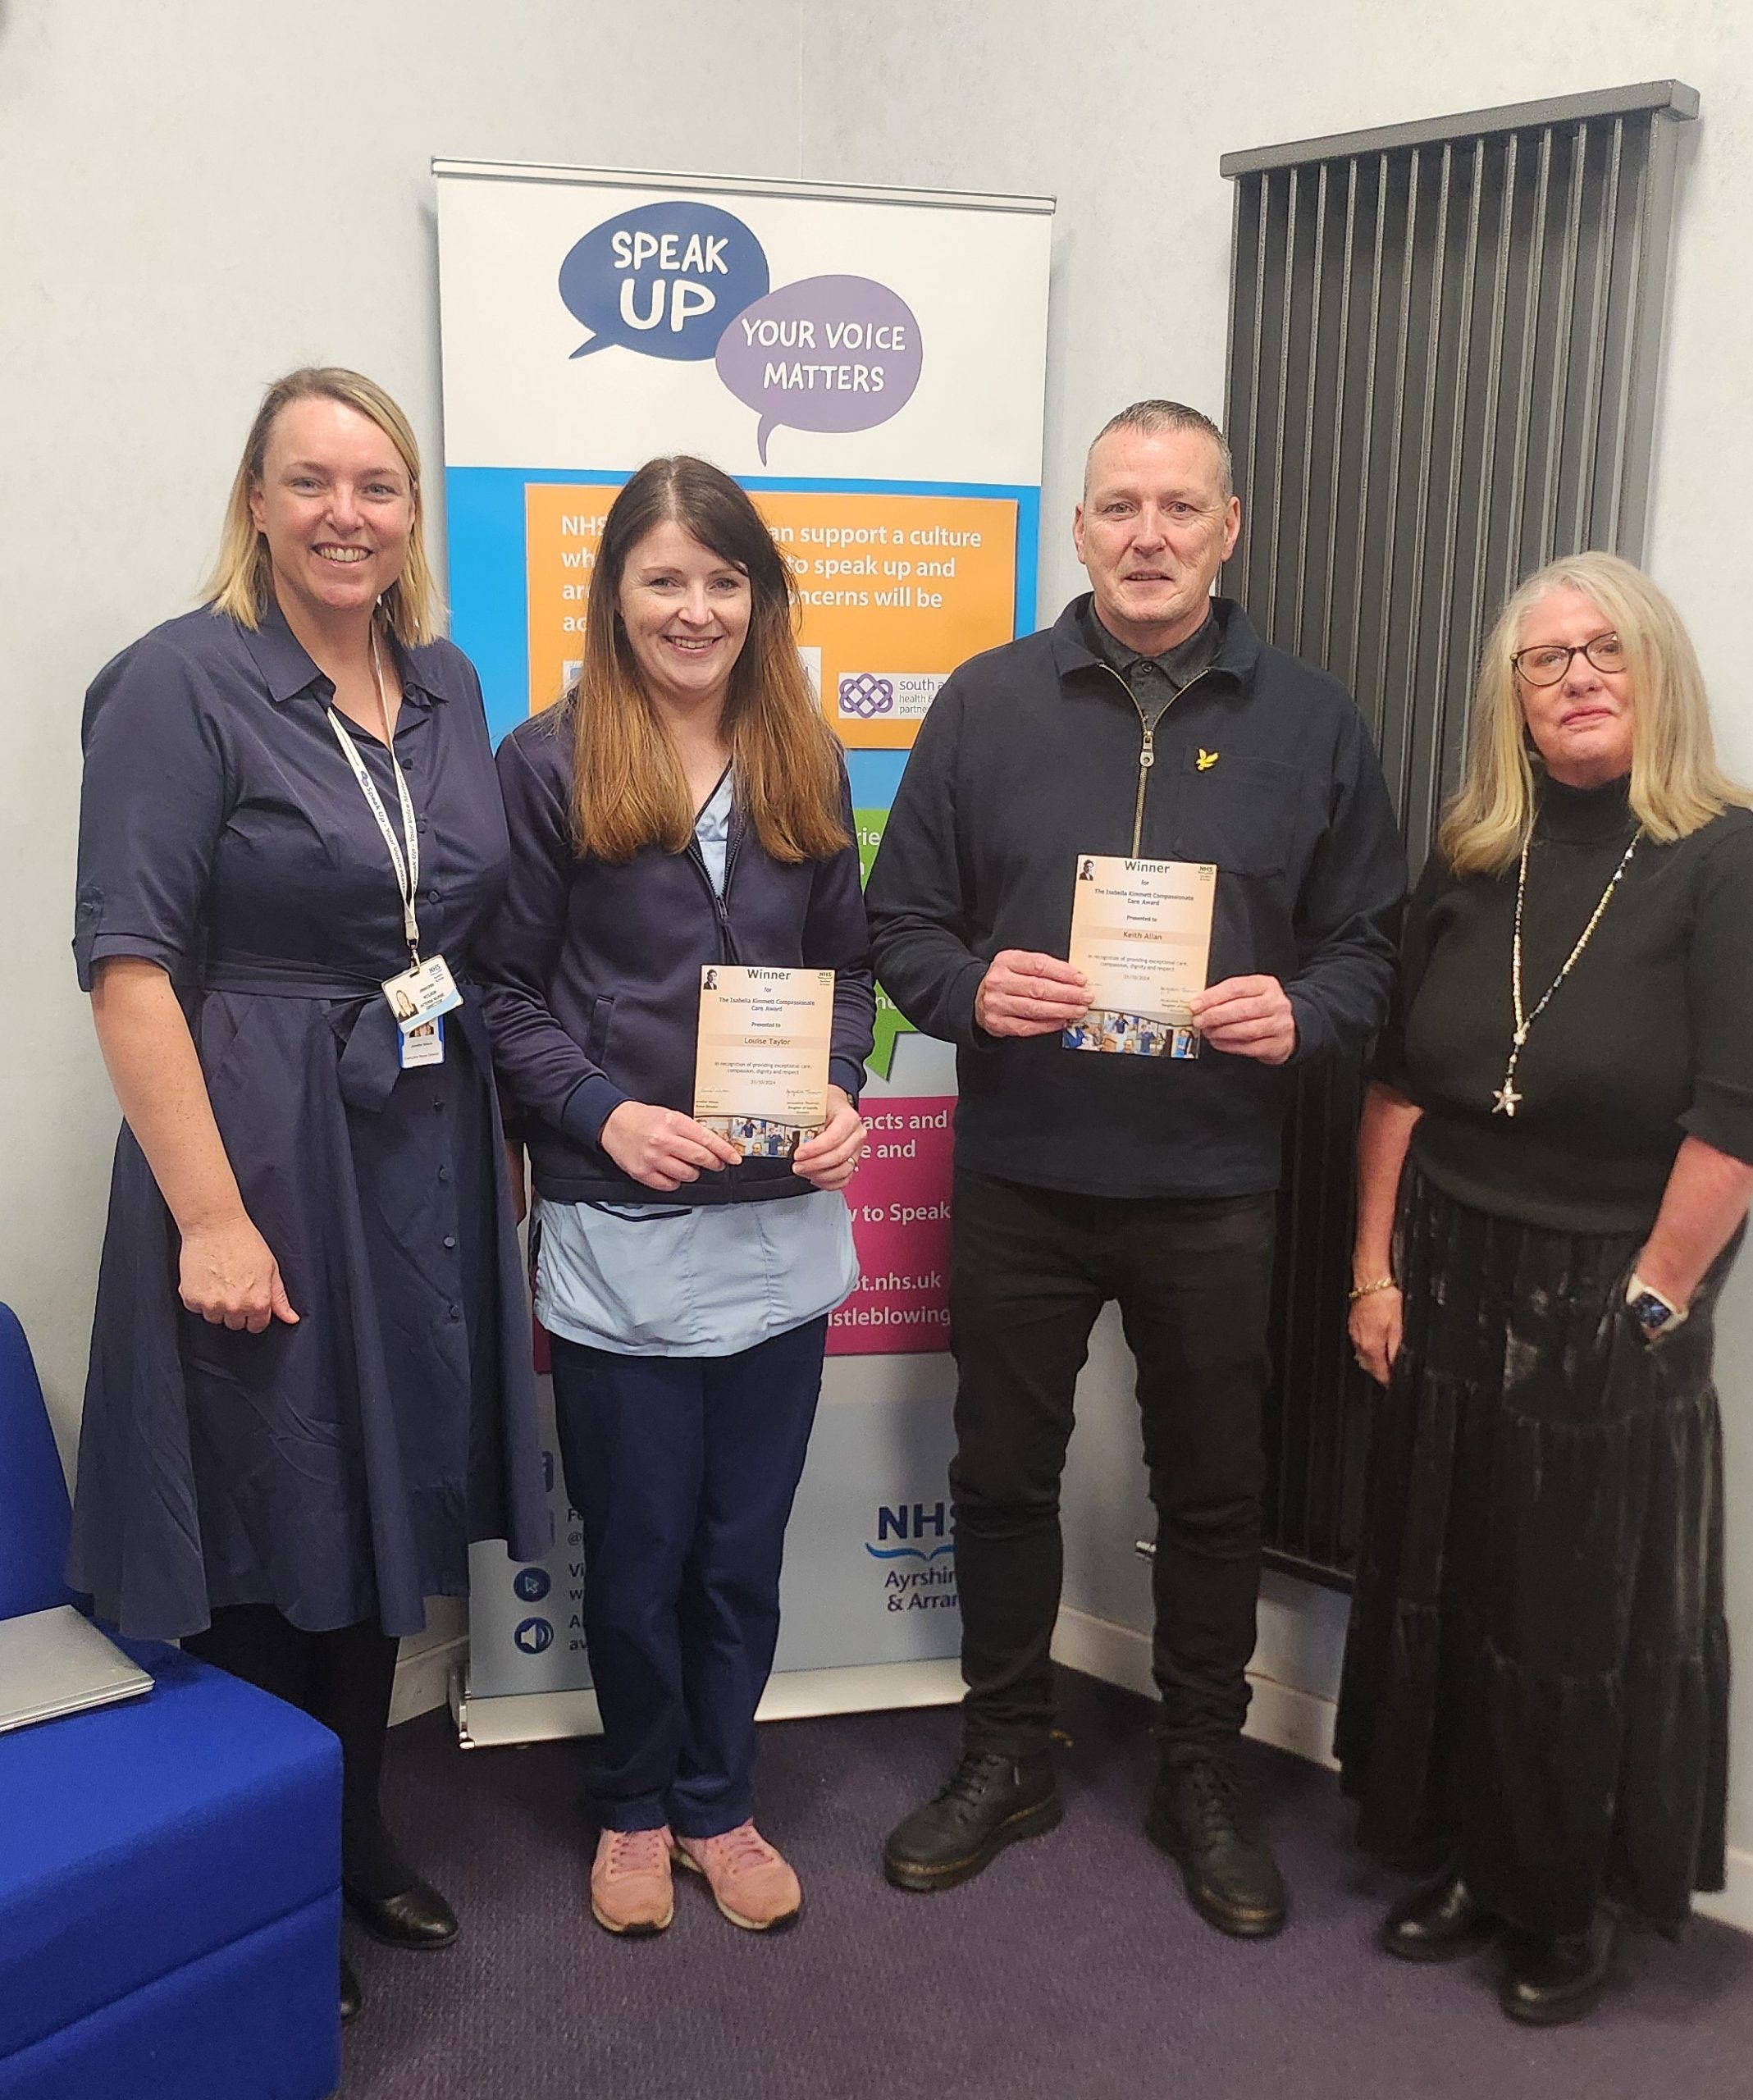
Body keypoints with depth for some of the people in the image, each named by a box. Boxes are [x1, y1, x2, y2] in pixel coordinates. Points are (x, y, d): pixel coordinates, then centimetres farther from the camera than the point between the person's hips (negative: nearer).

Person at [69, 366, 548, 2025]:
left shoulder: (448, 687, 8)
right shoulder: (179, 684, -11)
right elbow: (128, 965, -16)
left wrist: (506, 1141, 9)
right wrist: (209, 1215, -19)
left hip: (425, 1156, 6)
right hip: (257, 1156, -6)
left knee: (385, 1508, 17)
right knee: (261, 1532, 7)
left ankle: (355, 1830, 37)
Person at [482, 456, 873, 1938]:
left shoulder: (805, 763, 8)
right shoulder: (549, 763, -3)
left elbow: (848, 966, 12)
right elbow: (505, 989, -3)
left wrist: (841, 1095, -5)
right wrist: (602, 1111, -17)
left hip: (784, 1226, 3)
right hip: (617, 1235, -3)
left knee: (743, 1550, 15)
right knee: (638, 1553, 11)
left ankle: (718, 1804, 36)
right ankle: (636, 1807, 36)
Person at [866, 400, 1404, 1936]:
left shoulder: (1310, 721, 2)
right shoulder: (989, 702, 1)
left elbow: (1368, 944, 5)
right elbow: (904, 919, 3)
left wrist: (1301, 1013, -16)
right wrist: (972, 988, -18)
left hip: (1216, 1190, 0)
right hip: (1018, 1177, 1)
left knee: (1215, 1494, 13)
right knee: (1003, 1474, 13)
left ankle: (1202, 1780, 35)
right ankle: (1007, 1761, 35)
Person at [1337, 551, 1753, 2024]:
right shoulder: (1470, 863, 4)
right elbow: (1398, 1078, 5)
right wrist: (1376, 1269, 2)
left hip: (1614, 1308, -4)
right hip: (1450, 1283, 5)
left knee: (1590, 1617, 11)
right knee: (1444, 1587, 14)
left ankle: (1576, 1907, 33)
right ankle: (1472, 1861, 36)